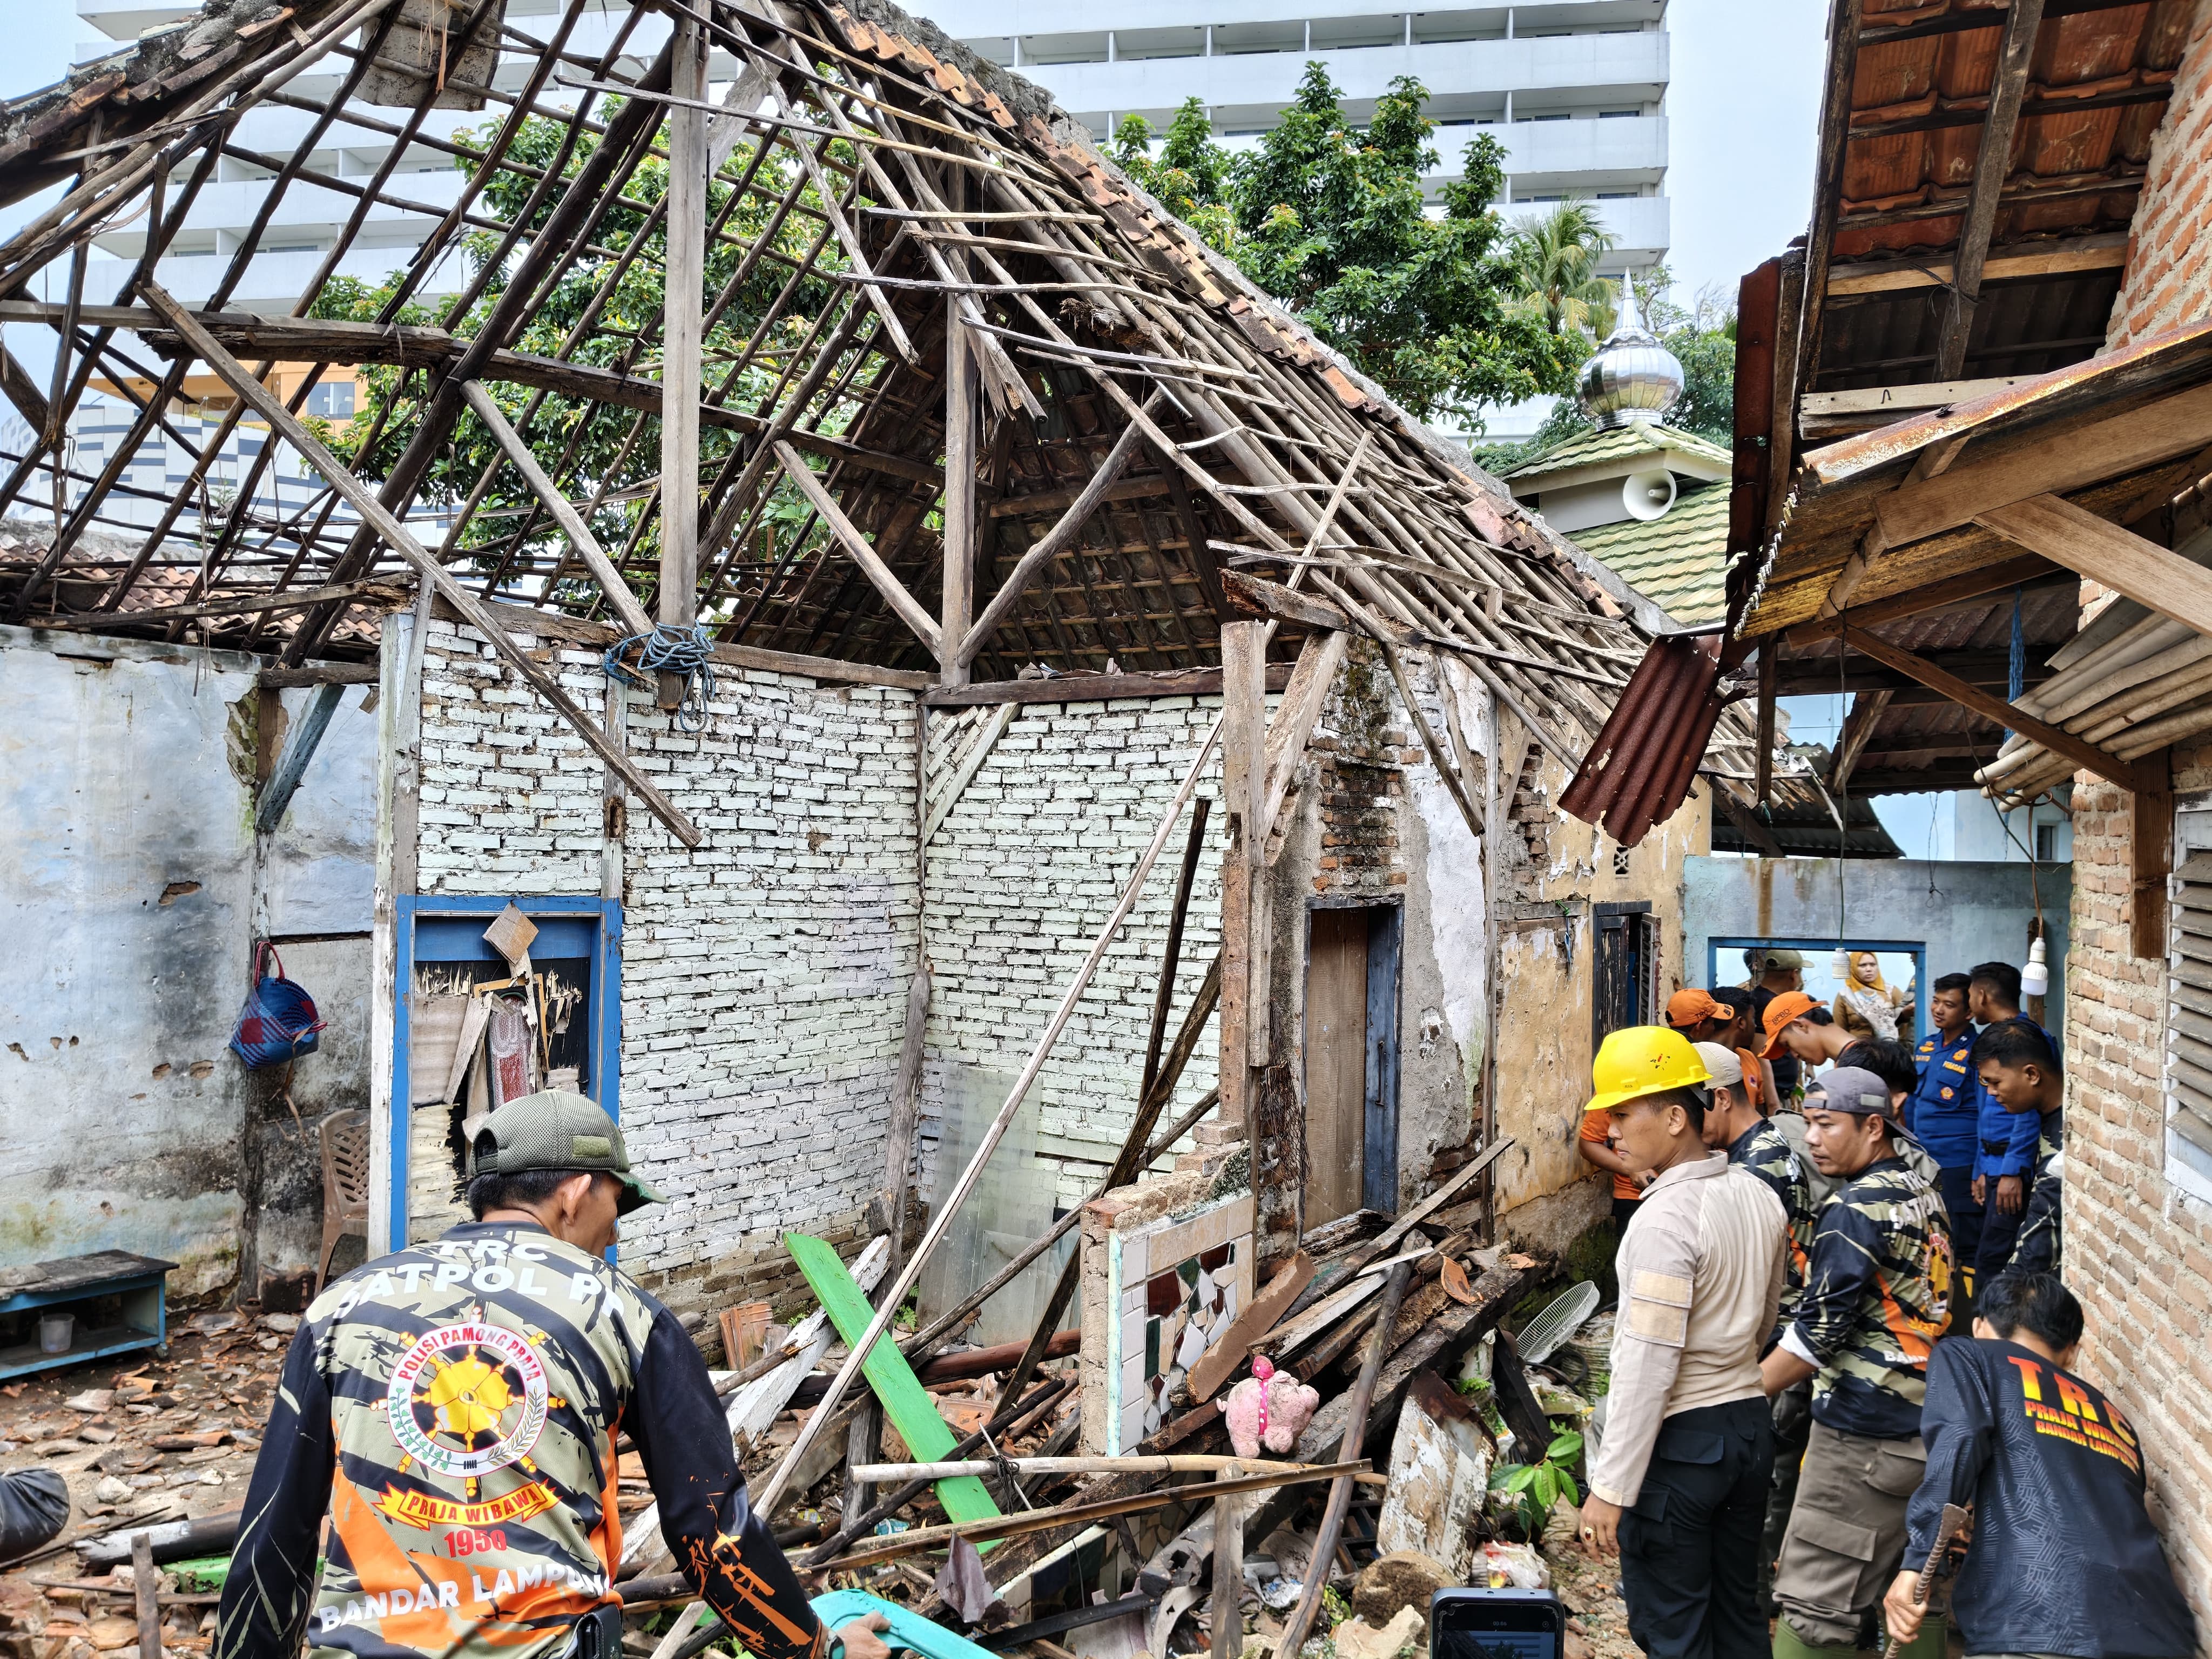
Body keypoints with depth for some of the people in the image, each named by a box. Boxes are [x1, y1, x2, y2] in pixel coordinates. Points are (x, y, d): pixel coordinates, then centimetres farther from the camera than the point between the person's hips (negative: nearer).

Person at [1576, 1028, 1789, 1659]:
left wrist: (1611, 1487, -19)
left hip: (1679, 1442, -8)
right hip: (1750, 1425, 8)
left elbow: (1647, 1365, -23)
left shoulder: (1665, 1217, -22)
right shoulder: (1759, 1196, 3)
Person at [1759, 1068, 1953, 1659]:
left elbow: (1816, 1335, -19)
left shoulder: (1858, 1209, -17)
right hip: (1925, 1422, 10)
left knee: (1814, 1608, -5)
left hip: (1865, 1433, -9)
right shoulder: (1923, 1192, 10)